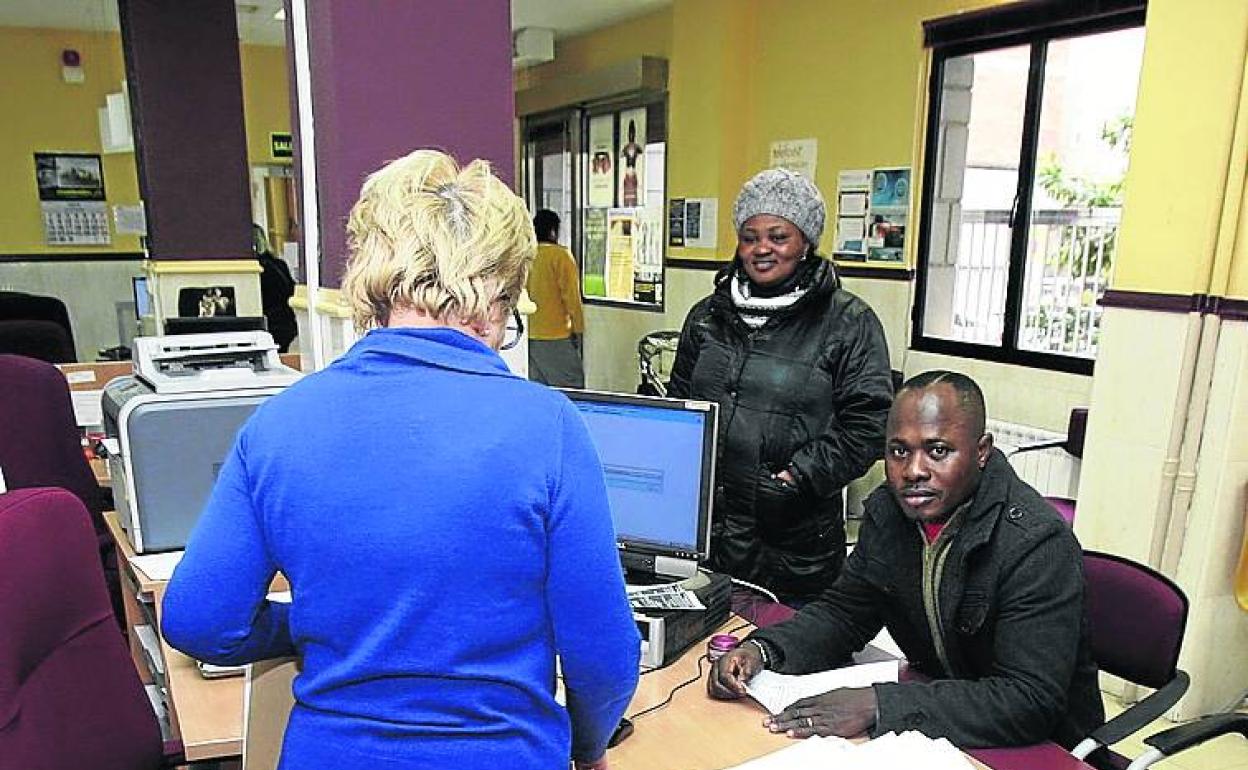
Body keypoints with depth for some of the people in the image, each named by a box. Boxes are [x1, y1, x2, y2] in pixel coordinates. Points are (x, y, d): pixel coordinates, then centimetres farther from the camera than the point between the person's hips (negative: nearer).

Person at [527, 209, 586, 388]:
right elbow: (571, 295, -12)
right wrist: (578, 329, -5)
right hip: (557, 335, -6)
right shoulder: (560, 255, -9)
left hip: (531, 335, 6)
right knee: (572, 386, 0)